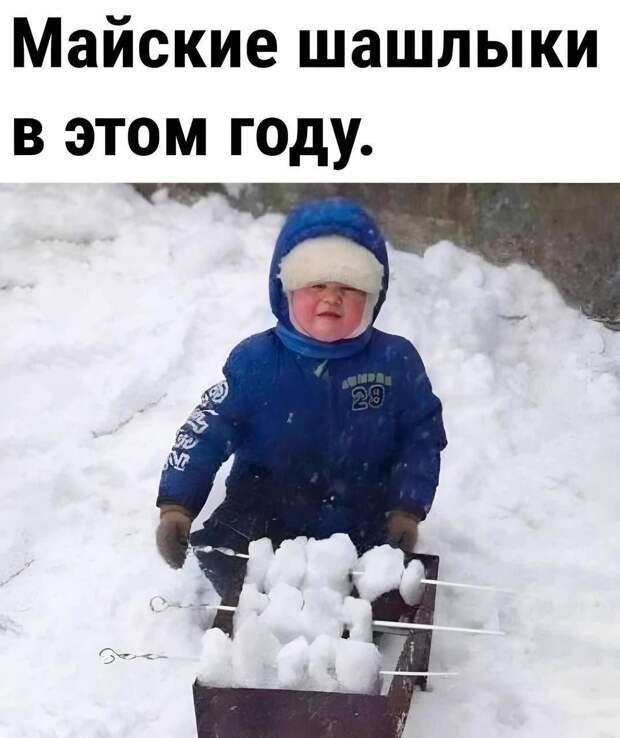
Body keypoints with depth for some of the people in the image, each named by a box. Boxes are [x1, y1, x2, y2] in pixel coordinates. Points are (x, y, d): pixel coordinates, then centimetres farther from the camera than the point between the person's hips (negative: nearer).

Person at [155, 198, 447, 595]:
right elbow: (208, 431, -8)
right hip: (266, 510, 0)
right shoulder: (255, 361, -9)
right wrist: (176, 505, -17)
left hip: (362, 521, 1)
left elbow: (422, 436, 1)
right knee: (217, 555, -22)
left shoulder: (396, 361, -7)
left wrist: (407, 510, -9)